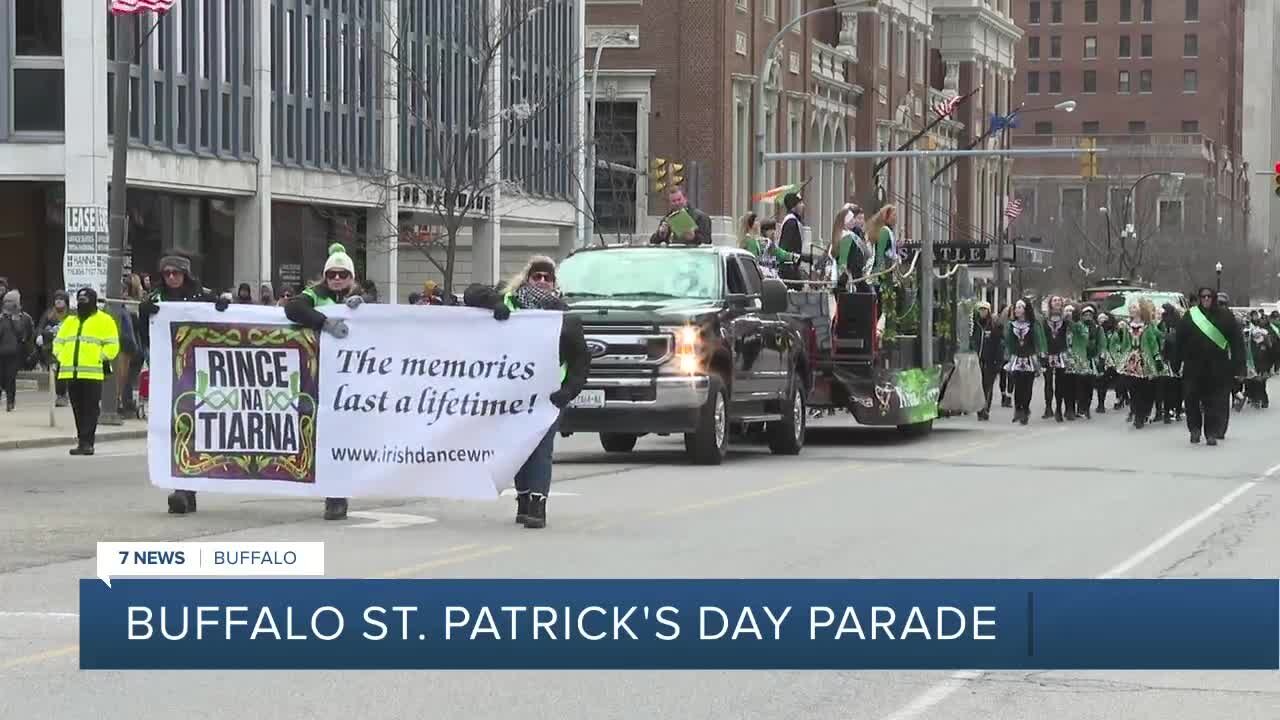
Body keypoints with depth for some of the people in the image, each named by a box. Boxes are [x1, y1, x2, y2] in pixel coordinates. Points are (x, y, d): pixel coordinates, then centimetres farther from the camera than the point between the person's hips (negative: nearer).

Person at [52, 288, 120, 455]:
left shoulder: (104, 321, 3)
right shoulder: (69, 322, 21)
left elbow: (112, 346, -2)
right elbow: (59, 342, 25)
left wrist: (102, 360, -10)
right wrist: (61, 358, 11)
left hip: (92, 372, -6)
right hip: (71, 372, 6)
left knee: (90, 409, -7)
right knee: (78, 409, 9)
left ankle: (86, 442, -10)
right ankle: (83, 441, 15)